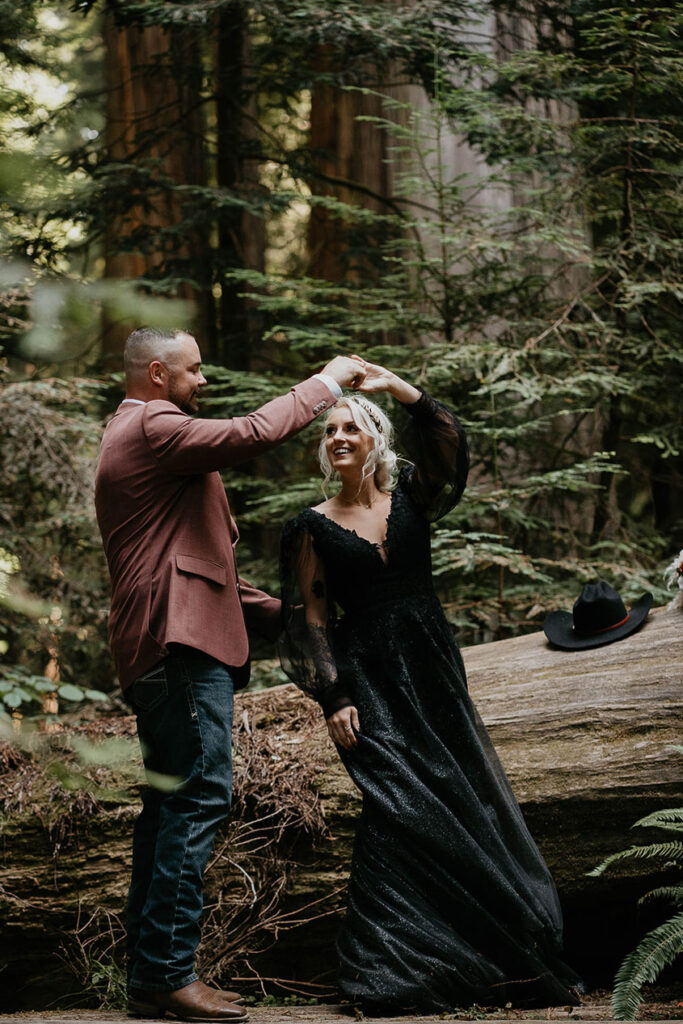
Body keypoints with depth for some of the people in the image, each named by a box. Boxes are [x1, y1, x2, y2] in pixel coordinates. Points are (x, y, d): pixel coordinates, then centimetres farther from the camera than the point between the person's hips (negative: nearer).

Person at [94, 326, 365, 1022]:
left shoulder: (133, 435, 28)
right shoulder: (153, 428, -6)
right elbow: (253, 434, -20)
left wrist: (274, 613, 24)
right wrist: (325, 383, -6)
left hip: (164, 648, 11)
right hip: (180, 643, -11)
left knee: (170, 805, 10)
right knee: (199, 796, -14)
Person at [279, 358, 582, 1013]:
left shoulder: (411, 500, 6)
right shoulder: (313, 528, 3)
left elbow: (448, 445, -13)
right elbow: (310, 617, -1)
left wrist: (397, 386, -20)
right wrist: (332, 699, -9)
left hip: (433, 669, 2)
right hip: (367, 678, -2)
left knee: (465, 802, 1)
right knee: (400, 808, -12)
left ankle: (497, 958, 11)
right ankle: (396, 970, -5)